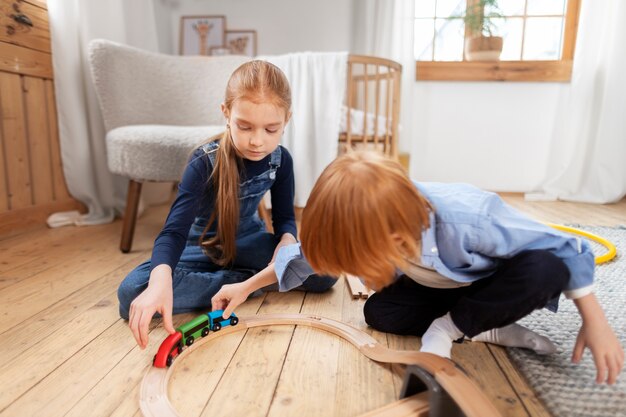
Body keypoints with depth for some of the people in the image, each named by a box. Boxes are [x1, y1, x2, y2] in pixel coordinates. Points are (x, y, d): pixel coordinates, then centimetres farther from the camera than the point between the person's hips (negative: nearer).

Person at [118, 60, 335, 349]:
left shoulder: (280, 160, -13)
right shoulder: (205, 162, -26)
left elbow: (285, 216, -2)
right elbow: (175, 229, -35)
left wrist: (287, 241, -28)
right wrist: (161, 280, -56)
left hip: (247, 241, 2)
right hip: (202, 246, -1)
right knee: (133, 293, -31)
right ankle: (248, 281, -22)